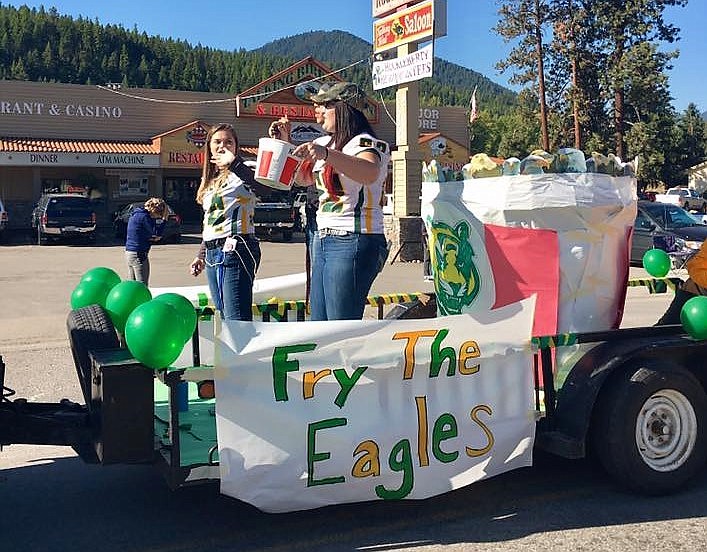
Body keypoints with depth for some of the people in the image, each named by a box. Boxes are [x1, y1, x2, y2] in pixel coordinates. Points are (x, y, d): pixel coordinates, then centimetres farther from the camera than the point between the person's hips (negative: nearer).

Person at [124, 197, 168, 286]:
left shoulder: (135, 214, 13)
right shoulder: (144, 217, -17)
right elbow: (157, 233, -16)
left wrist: (152, 237, 4)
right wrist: (164, 219, -11)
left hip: (129, 252, 9)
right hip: (139, 254, -9)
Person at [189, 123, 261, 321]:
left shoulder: (239, 175, -3)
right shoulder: (210, 180, 21)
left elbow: (252, 177, -27)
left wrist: (232, 161, -40)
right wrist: (201, 255, 28)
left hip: (234, 251, -9)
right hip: (212, 253, 9)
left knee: (237, 320, -15)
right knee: (223, 318, 10)